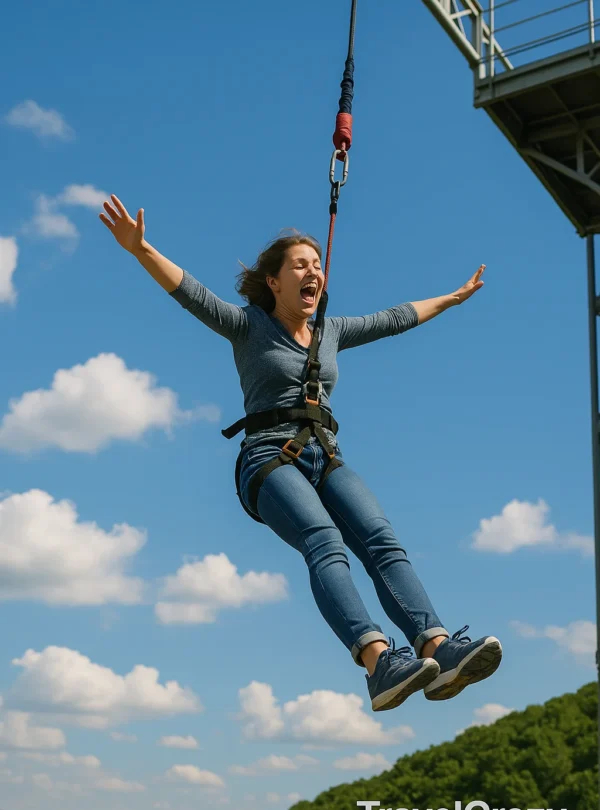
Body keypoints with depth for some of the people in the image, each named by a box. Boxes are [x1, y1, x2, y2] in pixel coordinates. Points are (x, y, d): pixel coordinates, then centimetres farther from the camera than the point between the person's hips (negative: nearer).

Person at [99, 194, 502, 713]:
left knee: (383, 541, -23)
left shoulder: (331, 331, 23)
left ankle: (439, 650, -42)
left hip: (326, 460, 5)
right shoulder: (249, 326, 8)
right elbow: (192, 293, -6)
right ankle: (379, 660, -52)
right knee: (326, 543, -33)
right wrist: (140, 249, -21)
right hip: (270, 460, -5)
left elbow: (394, 319, 34)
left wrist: (454, 297, 43)